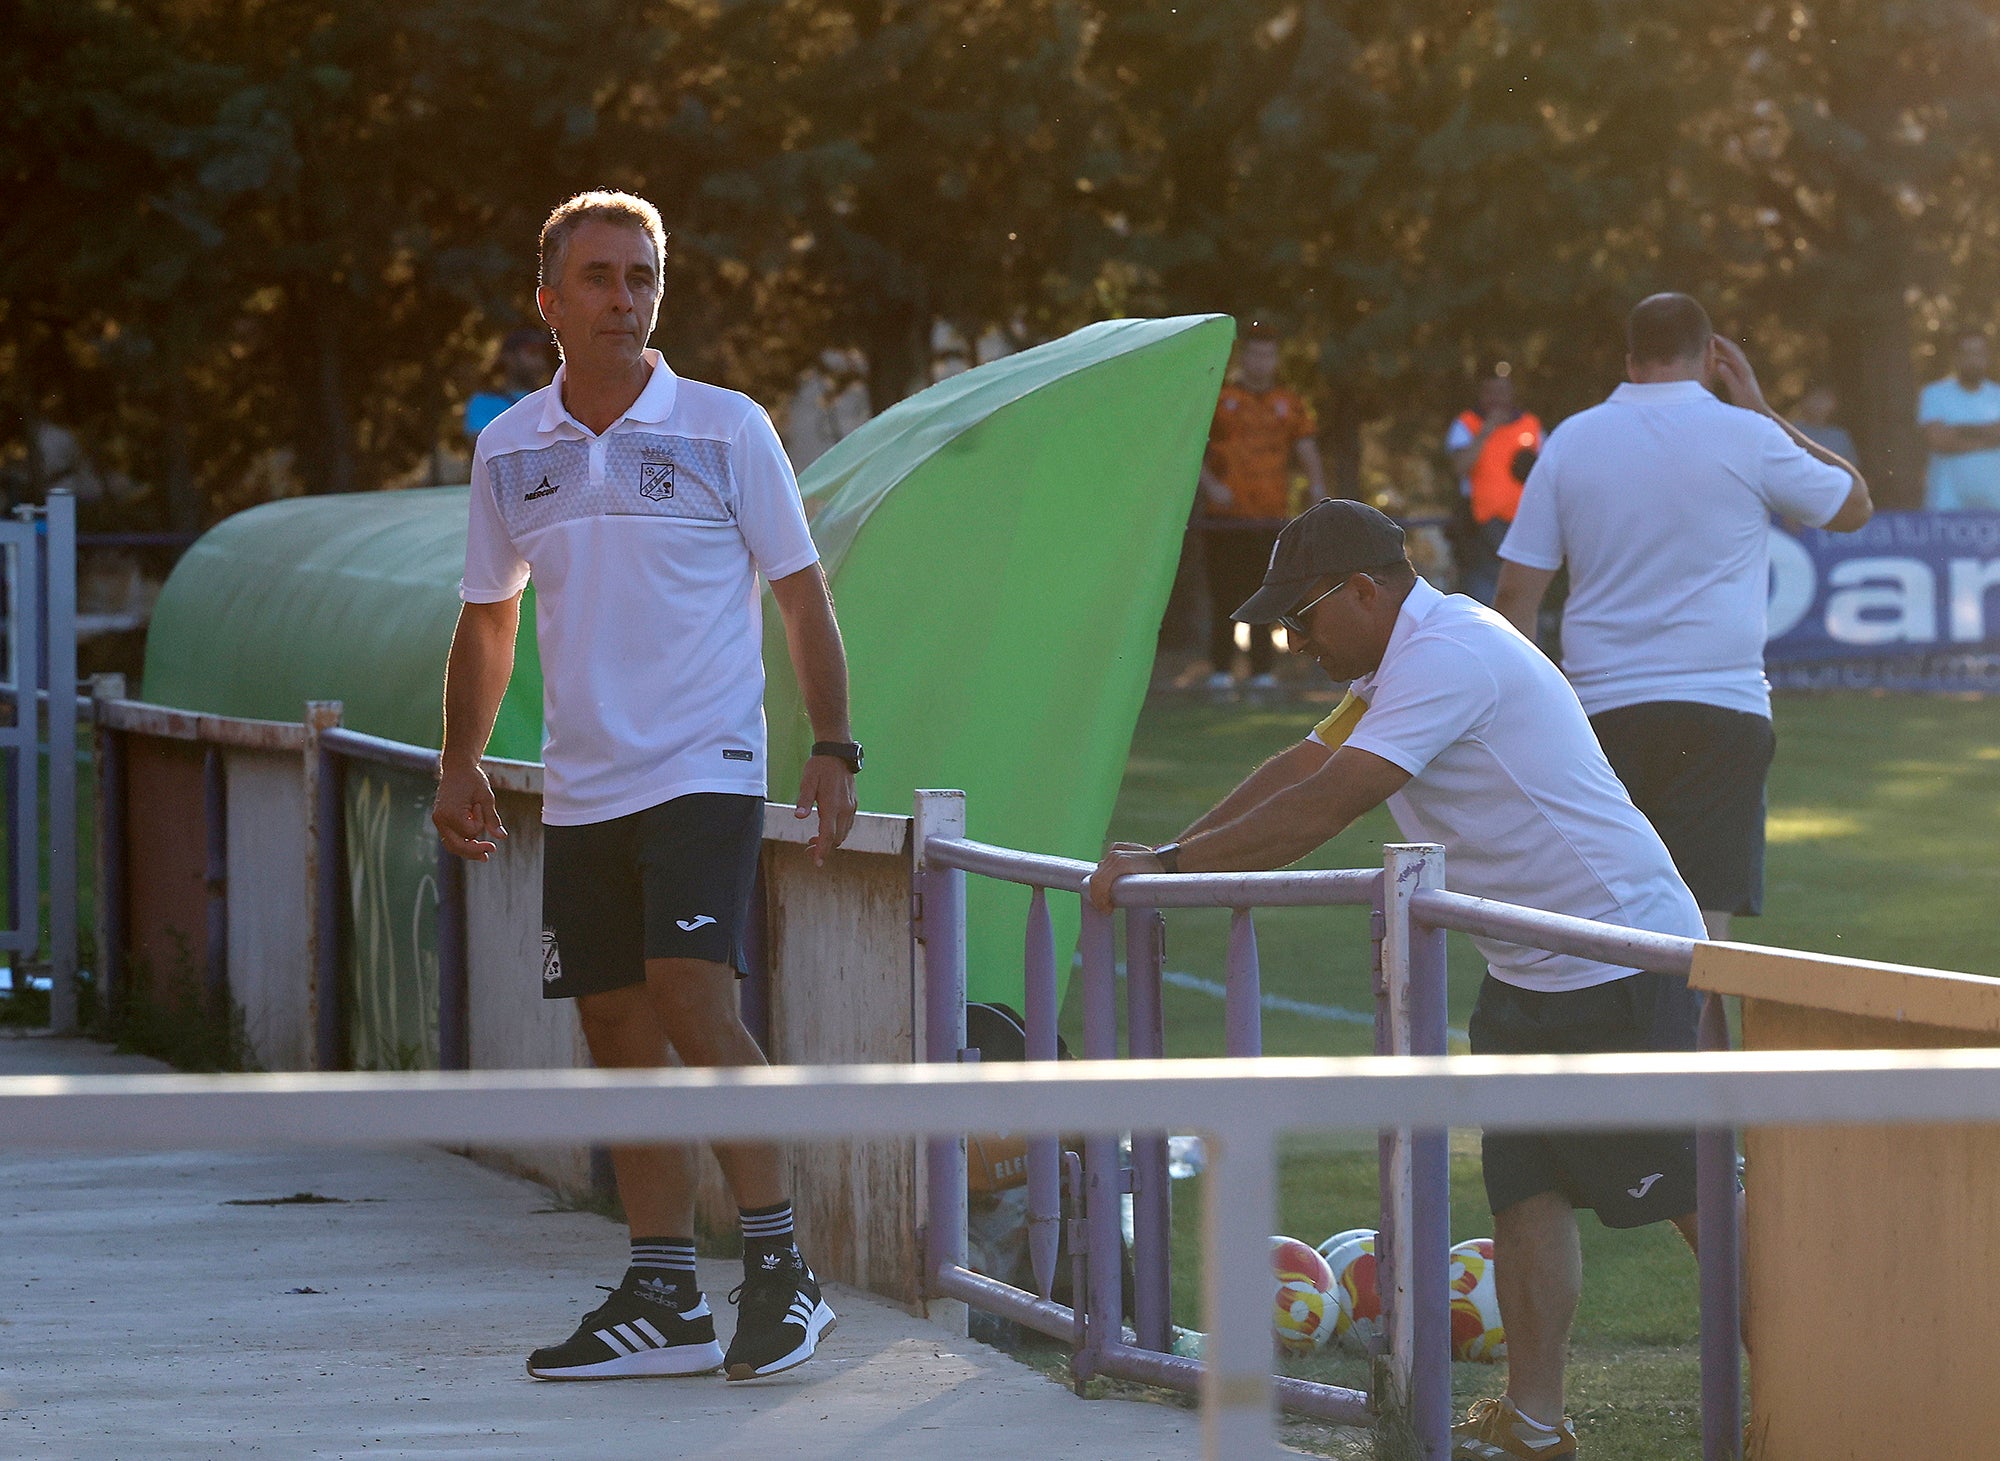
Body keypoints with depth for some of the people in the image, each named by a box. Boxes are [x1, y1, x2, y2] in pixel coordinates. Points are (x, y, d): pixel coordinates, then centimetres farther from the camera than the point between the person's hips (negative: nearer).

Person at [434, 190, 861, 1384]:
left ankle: (780, 1265, -11)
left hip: (704, 773, -5)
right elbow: (487, 615, 20)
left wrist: (834, 749, -7)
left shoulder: (727, 430, -3)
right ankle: (666, 1299, 11)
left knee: (692, 995, -19)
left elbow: (804, 596, 1)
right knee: (618, 1034, 5)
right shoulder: (509, 451, 8)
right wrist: (463, 761, 13)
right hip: (580, 790, 5)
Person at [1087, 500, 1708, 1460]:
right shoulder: (1407, 661, 14)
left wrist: (1167, 867, -19)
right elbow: (1298, 769, 17)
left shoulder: (1447, 657, -21)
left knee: (1685, 1189, -4)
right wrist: (1163, 858, 9)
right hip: (1529, 974, 10)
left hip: (1619, 957, -10)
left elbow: (1322, 807, -25)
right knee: (1525, 1190, 5)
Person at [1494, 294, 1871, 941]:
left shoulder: (1570, 441, 7)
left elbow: (1516, 591, 7)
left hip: (1602, 711, 3)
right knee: (1701, 935, -6)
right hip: (1721, 711, -3)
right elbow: (1854, 505, 16)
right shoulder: (1746, 437, -1)